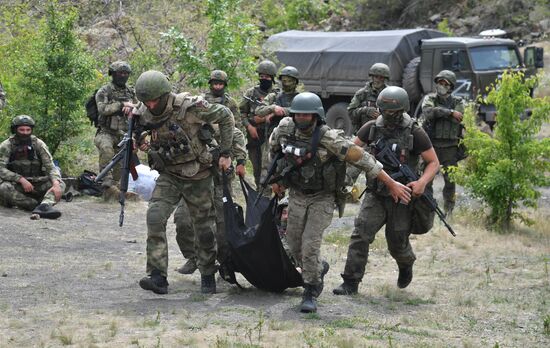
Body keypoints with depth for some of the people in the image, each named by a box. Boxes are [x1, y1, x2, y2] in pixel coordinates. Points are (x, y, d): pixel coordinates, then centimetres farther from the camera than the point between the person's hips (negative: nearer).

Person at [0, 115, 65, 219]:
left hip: (36, 183, 2)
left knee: (60, 184, -21)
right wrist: (21, 179, -28)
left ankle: (44, 206, -48)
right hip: (15, 184, -2)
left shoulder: (38, 144, -1)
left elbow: (50, 167, -7)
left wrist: (56, 184, -28)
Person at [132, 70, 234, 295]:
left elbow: (225, 117, -8)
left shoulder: (190, 107, -22)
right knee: (155, 217, -19)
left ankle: (208, 276, 27)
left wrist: (225, 153, -8)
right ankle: (157, 277, -19)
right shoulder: (144, 114, -9)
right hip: (169, 175, 3)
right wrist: (140, 143, -11)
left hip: (198, 176, -3)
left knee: (204, 228, 6)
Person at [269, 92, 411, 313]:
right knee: (294, 243, 12)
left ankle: (310, 293, 1)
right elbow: (274, 148, 13)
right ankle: (318, 269, 42)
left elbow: (361, 158, -24)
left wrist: (392, 184, -23)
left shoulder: (329, 138, -25)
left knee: (310, 244, -13)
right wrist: (277, 179, 20)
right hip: (297, 195, 5)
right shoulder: (285, 128, -11)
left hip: (322, 198, -5)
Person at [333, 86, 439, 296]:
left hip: (401, 197, -2)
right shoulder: (372, 128, -2)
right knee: (361, 234, -13)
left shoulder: (415, 133, -11)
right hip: (376, 194, 2)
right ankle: (350, 282, -9)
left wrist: (422, 182, -26)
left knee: (397, 243, 9)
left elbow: (433, 163, -7)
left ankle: (406, 265, 44)